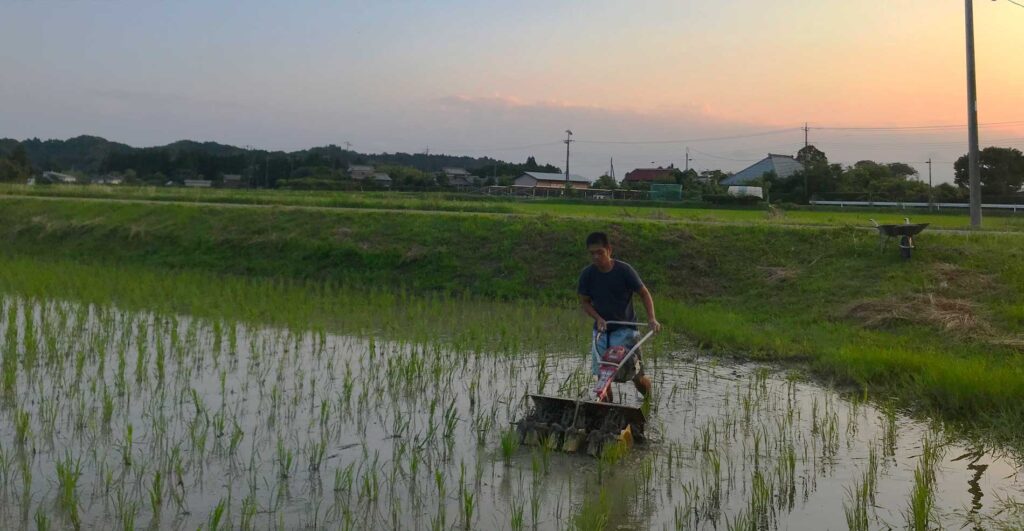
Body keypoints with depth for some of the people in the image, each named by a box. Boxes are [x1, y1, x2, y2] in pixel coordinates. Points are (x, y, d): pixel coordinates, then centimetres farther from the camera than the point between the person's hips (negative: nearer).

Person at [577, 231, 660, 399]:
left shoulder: (624, 270, -13)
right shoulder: (587, 274, -6)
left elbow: (644, 293, -5)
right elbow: (584, 302, 5)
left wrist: (652, 319, -18)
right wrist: (598, 318, -12)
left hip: (625, 329, -3)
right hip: (601, 329, 3)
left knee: (636, 376, -3)